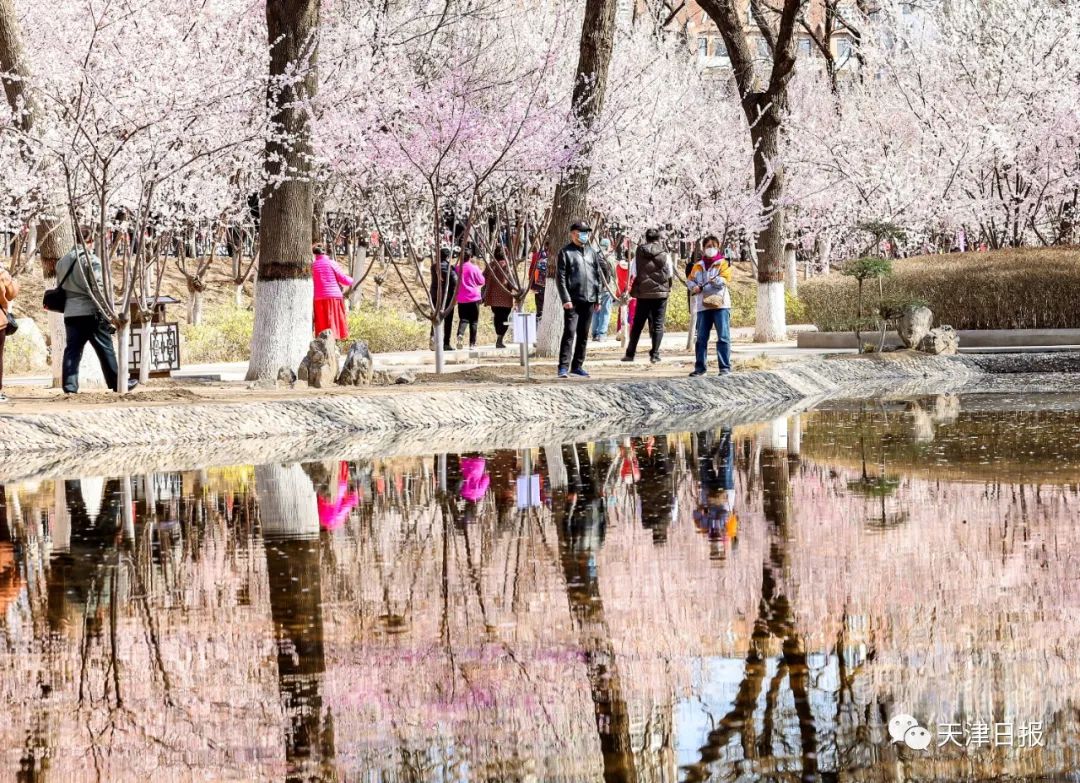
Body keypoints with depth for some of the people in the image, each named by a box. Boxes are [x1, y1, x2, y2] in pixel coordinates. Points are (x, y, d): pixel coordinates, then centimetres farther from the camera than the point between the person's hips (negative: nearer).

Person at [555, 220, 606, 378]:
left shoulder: (592, 252, 15)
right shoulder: (565, 253, -1)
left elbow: (598, 275, 18)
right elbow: (560, 278, -6)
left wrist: (598, 299, 12)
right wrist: (565, 299, -15)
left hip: (589, 300, 6)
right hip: (573, 300, -6)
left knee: (583, 334, 9)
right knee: (569, 332, -12)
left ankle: (577, 366, 17)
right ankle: (563, 367, -14)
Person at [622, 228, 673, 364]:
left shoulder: (639, 254, 0)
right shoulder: (665, 255, -2)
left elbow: (633, 275, -1)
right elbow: (670, 275, 1)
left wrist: (632, 291, 11)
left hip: (643, 293, 1)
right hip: (661, 293, -1)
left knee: (637, 324, 9)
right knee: (658, 324, 4)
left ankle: (630, 353, 10)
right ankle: (655, 354, -1)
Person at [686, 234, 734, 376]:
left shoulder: (723, 263, 4)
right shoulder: (698, 266, 14)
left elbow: (725, 279, -8)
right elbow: (689, 280, 14)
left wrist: (716, 281, -28)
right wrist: (694, 287, -8)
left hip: (720, 304, -4)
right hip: (703, 305, 4)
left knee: (723, 337, -7)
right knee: (701, 338, 5)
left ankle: (725, 366, -4)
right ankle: (699, 367, 10)